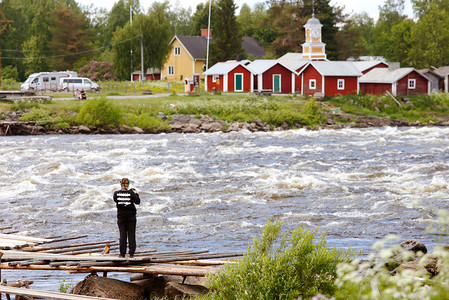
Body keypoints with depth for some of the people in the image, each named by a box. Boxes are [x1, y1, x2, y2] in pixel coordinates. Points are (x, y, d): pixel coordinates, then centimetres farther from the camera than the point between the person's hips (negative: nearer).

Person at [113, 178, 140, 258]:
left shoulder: (116, 193, -6)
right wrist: (136, 194, 8)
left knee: (122, 234, 5)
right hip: (131, 216, -1)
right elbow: (137, 202, -7)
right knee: (131, 234, 5)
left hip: (121, 216, 1)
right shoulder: (131, 193, -11)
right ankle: (131, 253, 3)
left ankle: (122, 253, 2)